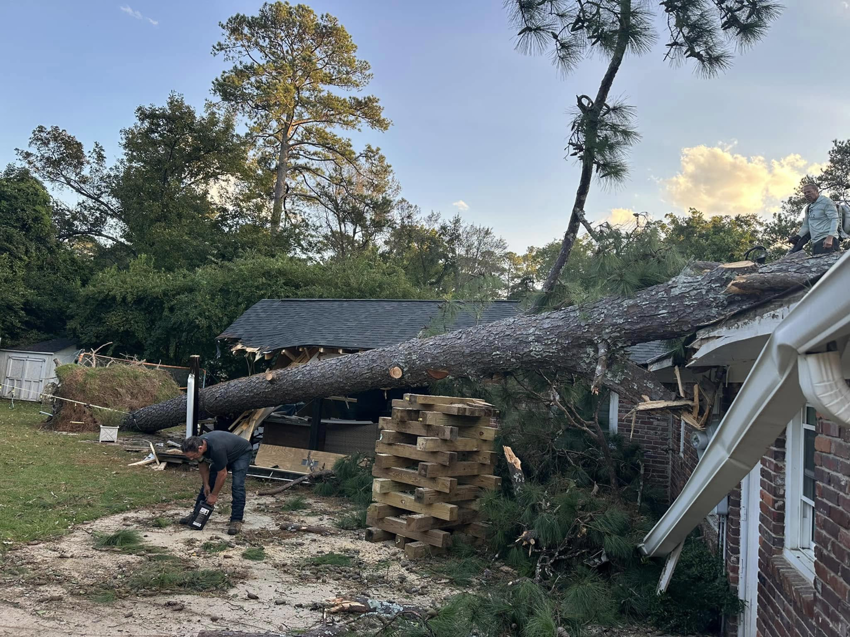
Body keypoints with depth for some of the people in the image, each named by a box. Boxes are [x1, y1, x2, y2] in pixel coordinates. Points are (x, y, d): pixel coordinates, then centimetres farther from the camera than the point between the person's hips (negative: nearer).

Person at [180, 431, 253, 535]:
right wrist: (206, 485, -1)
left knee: (237, 486, -21)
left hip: (241, 453, -7)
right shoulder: (197, 445, -22)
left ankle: (236, 521, -14)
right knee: (208, 482, 5)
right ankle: (197, 514, 18)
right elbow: (203, 464, -1)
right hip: (225, 455, 7)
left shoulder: (216, 448, -43)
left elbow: (222, 474, -31)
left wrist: (214, 495, -19)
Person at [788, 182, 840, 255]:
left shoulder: (826, 201, -1)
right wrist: (797, 236, 5)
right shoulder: (808, 208, 23)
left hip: (827, 241, -8)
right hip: (815, 242, 8)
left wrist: (830, 238, -22)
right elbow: (806, 226, 24)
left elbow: (834, 219, -10)